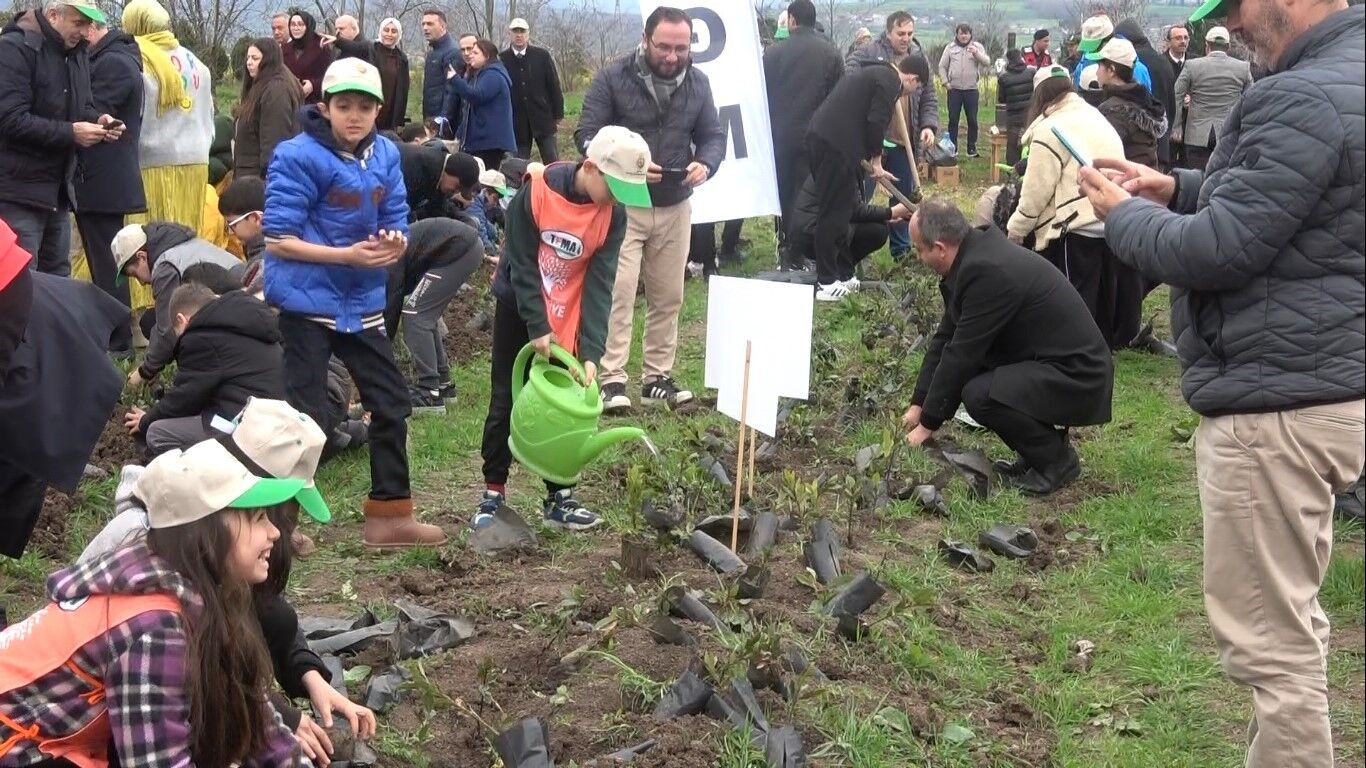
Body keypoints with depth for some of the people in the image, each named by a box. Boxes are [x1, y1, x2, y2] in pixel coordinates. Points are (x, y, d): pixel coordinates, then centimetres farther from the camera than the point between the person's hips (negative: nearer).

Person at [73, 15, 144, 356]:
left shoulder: (113, 63, -16)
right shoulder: (110, 59, 17)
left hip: (101, 183, -10)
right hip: (104, 180, 10)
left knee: (106, 263, -4)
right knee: (105, 261, 15)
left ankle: (119, 343, 2)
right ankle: (113, 335, 23)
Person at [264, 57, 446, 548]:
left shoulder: (385, 155, 4)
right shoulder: (299, 156, -14)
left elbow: (396, 223, 8)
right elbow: (278, 240, -16)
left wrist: (394, 242, -16)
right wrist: (349, 254, -22)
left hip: (362, 302, 7)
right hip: (306, 301, -7)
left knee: (391, 403, 11)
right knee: (305, 416, -3)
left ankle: (390, 515, 24)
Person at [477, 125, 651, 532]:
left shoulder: (613, 214, -14)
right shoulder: (535, 193, -23)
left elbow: (600, 282, -17)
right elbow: (523, 265, -18)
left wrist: (591, 351, -24)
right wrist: (537, 327, -21)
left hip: (567, 319, 2)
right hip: (519, 308, -2)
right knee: (505, 402, 4)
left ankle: (559, 496, 13)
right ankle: (493, 492, 14)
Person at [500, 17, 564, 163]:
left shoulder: (542, 55, 1)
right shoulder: (502, 59, -1)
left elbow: (554, 86, 3)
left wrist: (558, 115, 2)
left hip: (543, 119, 0)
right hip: (516, 123, 0)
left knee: (553, 164, 2)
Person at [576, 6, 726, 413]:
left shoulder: (698, 82, 2)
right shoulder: (613, 77, -11)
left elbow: (714, 135, 7)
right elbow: (587, 133, -11)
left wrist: (705, 164, -16)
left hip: (675, 207, 5)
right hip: (621, 204, -4)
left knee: (668, 297, 10)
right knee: (618, 292, -11)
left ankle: (657, 377, 21)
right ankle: (612, 380, -7)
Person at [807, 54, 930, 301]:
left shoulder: (874, 73, 25)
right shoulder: (890, 81, -5)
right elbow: (876, 122, -13)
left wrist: (871, 160, 27)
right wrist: (876, 160, 1)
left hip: (820, 137, 10)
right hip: (836, 145, -10)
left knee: (840, 208, 16)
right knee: (834, 212, -4)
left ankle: (841, 273, 23)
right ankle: (826, 282, 0)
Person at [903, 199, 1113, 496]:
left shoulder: (987, 271, -26)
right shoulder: (976, 253, 4)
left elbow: (961, 353, -21)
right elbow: (946, 337, 11)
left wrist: (929, 423, -10)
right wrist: (918, 405, 12)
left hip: (1076, 377, -10)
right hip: (1046, 360, 10)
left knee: (979, 394, -27)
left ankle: (1057, 460, -3)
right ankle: (1041, 445, 14)